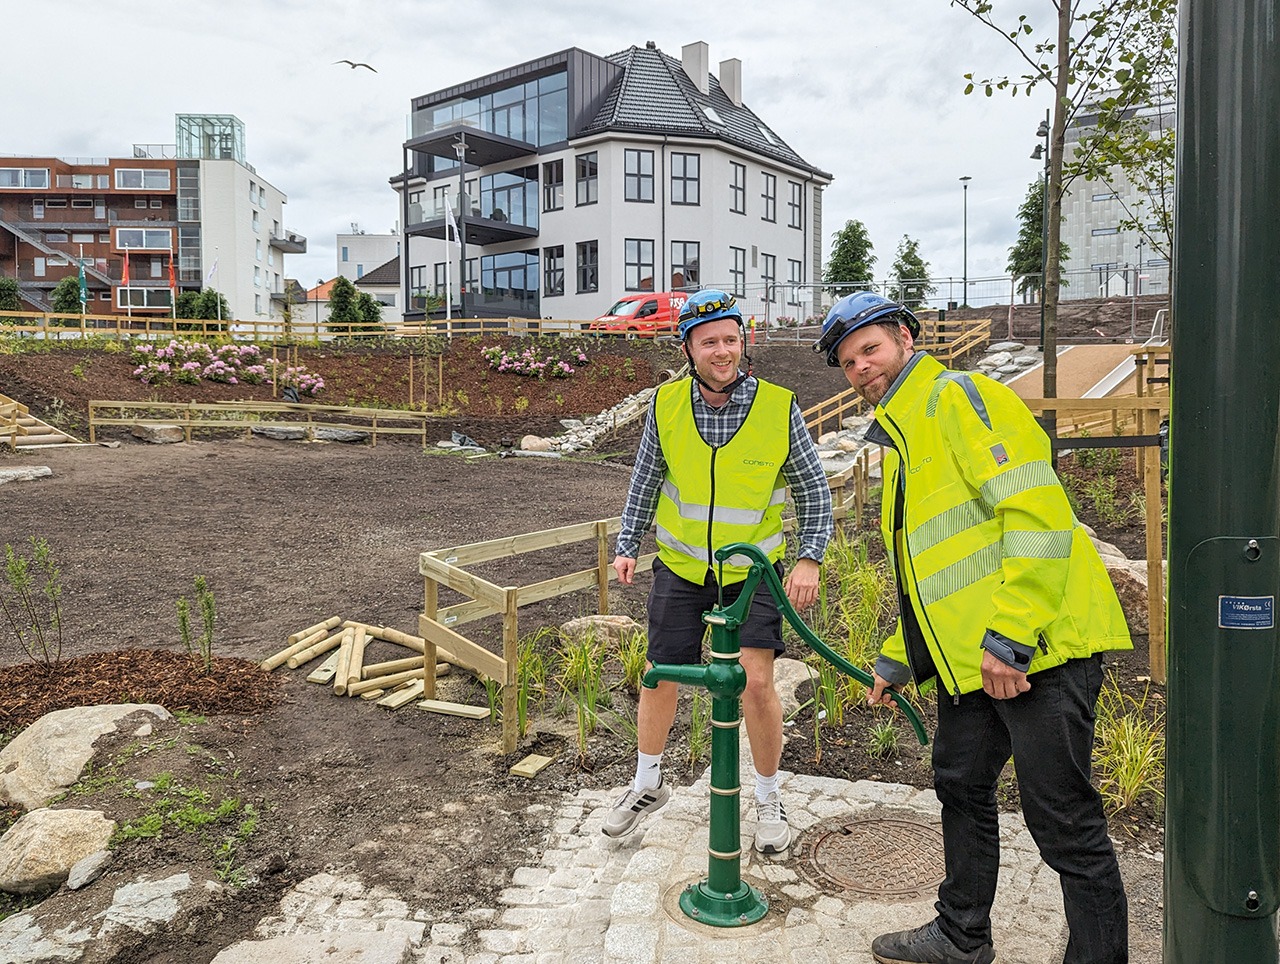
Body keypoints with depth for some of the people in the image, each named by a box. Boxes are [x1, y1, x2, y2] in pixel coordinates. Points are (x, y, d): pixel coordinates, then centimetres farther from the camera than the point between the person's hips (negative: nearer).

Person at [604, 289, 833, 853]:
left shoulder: (779, 407, -14)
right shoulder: (667, 405, -9)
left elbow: (812, 489, -3)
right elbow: (645, 481, 6)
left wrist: (810, 558, -11)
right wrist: (627, 546, 3)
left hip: (753, 570, -2)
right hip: (680, 567, 2)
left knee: (756, 681, -9)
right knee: (660, 676, 10)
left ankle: (769, 799, 17)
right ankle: (646, 785, 34)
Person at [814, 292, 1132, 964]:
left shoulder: (960, 398, -8)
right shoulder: (898, 437, 21)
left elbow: (1038, 516, -19)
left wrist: (1009, 637, -23)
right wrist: (898, 659, 22)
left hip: (1034, 650, -10)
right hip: (969, 658, 10)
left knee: (1062, 820, -1)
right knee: (962, 789, 19)